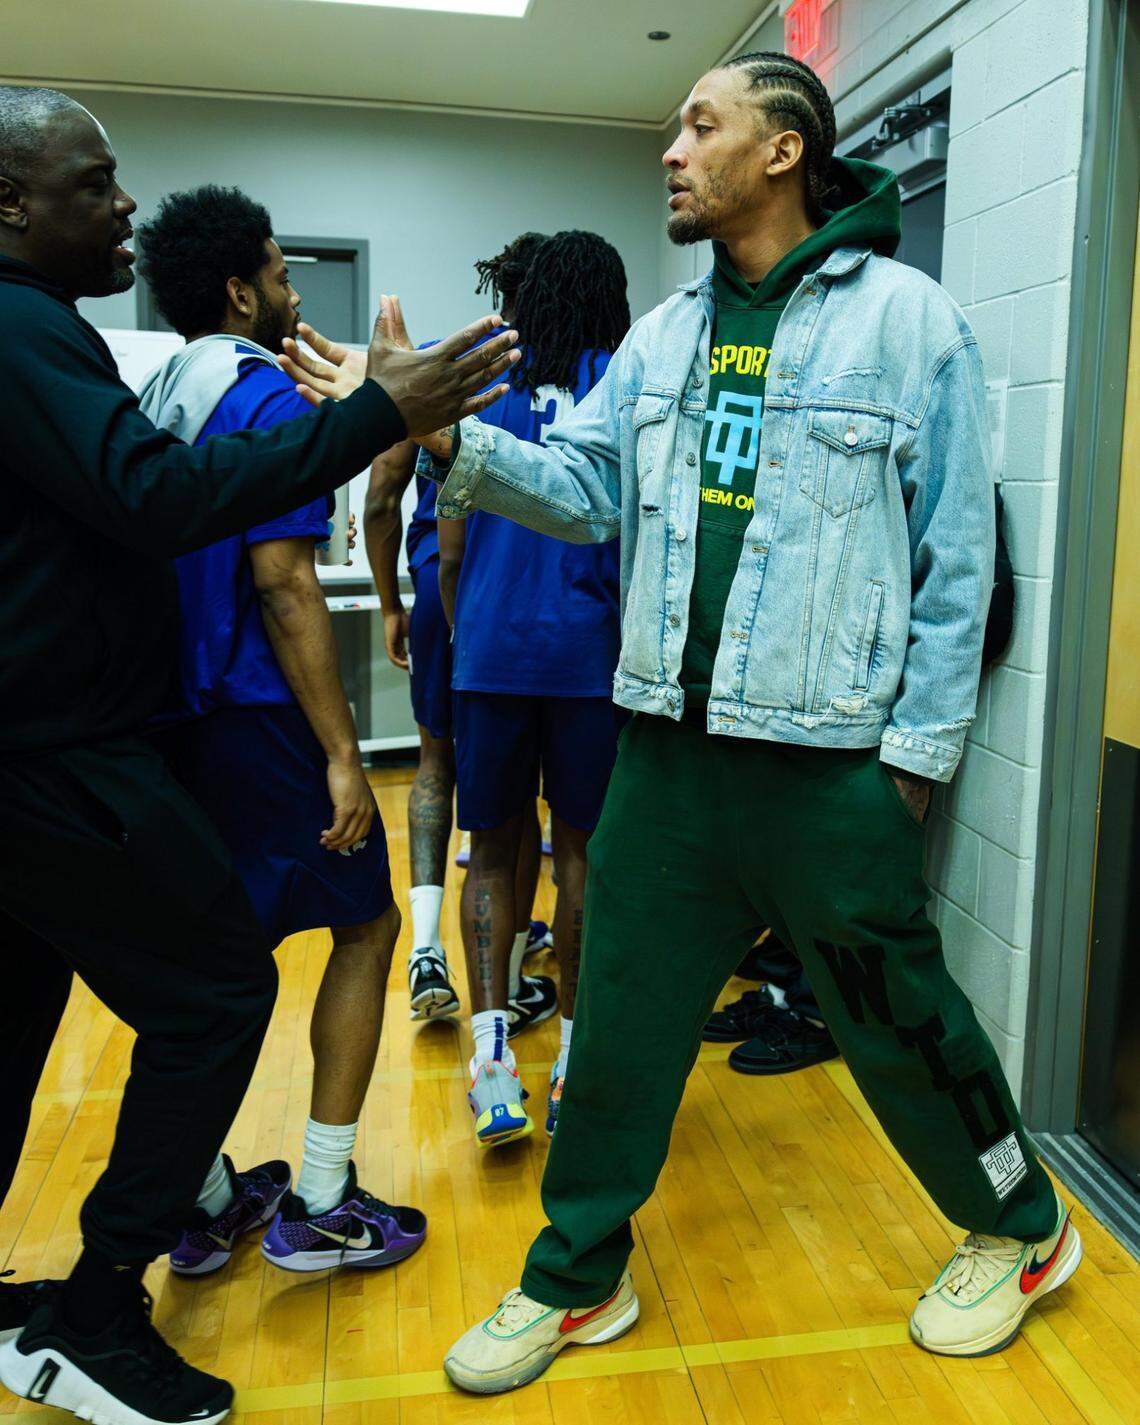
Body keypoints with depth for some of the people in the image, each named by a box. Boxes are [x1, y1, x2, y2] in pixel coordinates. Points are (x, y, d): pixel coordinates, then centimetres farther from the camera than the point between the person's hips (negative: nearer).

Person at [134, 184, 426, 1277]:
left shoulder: (150, 399, 15)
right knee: (366, 923, 6)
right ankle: (320, 1206, 9)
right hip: (256, 721, -8)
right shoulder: (266, 395, -11)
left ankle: (204, 1199, 23)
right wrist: (341, 756, -19)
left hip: (173, 722, 8)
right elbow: (283, 584, -20)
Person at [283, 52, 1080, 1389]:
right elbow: (583, 485, 6)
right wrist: (444, 435, -8)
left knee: (899, 1022, 11)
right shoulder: (664, 335, 13)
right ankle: (574, 1281, 33)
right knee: (622, 1014, 13)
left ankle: (1021, 1229, 40)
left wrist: (918, 748, -9)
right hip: (670, 743, 5)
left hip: (829, 761, -5)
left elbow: (955, 558, -6)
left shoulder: (906, 316, -4)